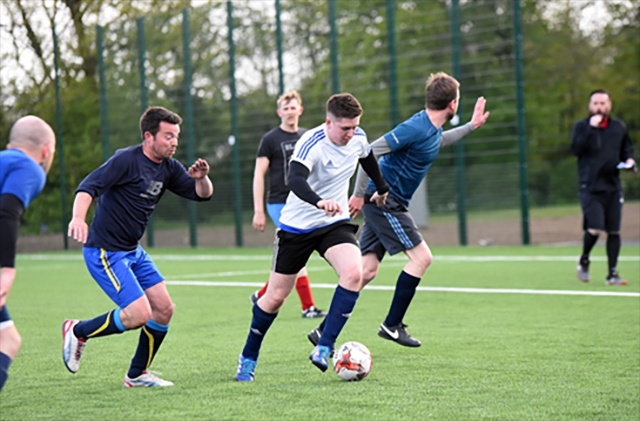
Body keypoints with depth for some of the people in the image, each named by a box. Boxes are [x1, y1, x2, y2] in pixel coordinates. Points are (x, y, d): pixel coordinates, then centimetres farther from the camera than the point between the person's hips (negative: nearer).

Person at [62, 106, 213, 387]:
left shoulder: (168, 168, 7)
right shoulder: (126, 160, -17)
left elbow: (202, 194, 9)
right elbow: (89, 186, -27)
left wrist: (201, 177, -14)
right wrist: (78, 218, -46)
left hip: (133, 251, 9)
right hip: (104, 252, -9)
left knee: (164, 309, 4)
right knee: (139, 314, -17)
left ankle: (136, 375, 19)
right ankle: (77, 331, 5)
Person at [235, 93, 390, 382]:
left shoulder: (358, 139, -6)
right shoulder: (312, 144, -25)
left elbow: (368, 160, 19)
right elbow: (295, 180, -43)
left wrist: (382, 189, 35)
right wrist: (319, 202, -62)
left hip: (335, 223, 4)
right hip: (297, 226, -4)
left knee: (353, 273, -26)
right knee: (276, 296, 3)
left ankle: (324, 349, -21)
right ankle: (248, 358, 26)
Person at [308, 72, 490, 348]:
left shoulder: (432, 129, 10)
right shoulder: (416, 127, -20)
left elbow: (438, 142, 37)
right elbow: (371, 151, -23)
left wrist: (471, 126, 34)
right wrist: (359, 194, -21)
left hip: (384, 202, 9)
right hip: (384, 199, -9)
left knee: (367, 270, 7)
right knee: (421, 257, -8)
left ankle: (323, 332, 8)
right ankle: (392, 326, -1)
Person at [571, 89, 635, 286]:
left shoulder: (619, 127, 9)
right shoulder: (581, 126, 0)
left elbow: (627, 148, 23)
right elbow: (576, 149, -17)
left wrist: (629, 160, 2)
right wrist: (591, 128, -23)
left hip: (613, 187, 4)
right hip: (591, 187, -4)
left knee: (614, 231, 2)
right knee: (594, 229, -14)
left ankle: (612, 273, 10)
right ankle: (584, 260, 14)